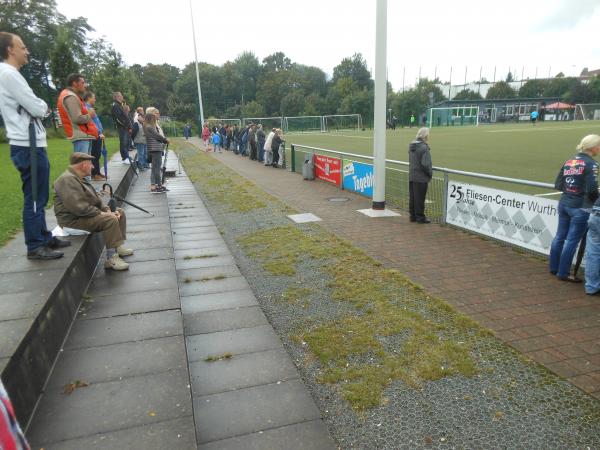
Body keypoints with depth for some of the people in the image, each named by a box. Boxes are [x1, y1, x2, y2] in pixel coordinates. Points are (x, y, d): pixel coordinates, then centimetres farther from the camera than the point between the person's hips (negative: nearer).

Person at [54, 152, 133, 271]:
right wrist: (101, 213, -21)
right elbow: (79, 207, -29)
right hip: (73, 220, -11)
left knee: (120, 212, 10)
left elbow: (96, 197, 16)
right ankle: (112, 258, -25)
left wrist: (108, 210, -1)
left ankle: (118, 247, 14)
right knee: (110, 220, -29)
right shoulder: (67, 180, -20)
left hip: (87, 213, 11)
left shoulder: (79, 178, 15)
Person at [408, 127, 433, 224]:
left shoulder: (412, 146, 8)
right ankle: (420, 217, 9)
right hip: (421, 177, -8)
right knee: (419, 198, 0)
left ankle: (413, 216, 22)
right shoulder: (424, 147, -17)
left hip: (412, 176, 8)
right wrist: (430, 173, -3)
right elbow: (425, 164, -20)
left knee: (412, 197, 13)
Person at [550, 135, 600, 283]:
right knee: (572, 241, 3)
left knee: (560, 236, 16)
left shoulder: (569, 161, 7)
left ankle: (554, 268, 29)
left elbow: (558, 185, 7)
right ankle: (563, 273, 12)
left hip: (563, 203, 7)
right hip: (580, 207, -7)